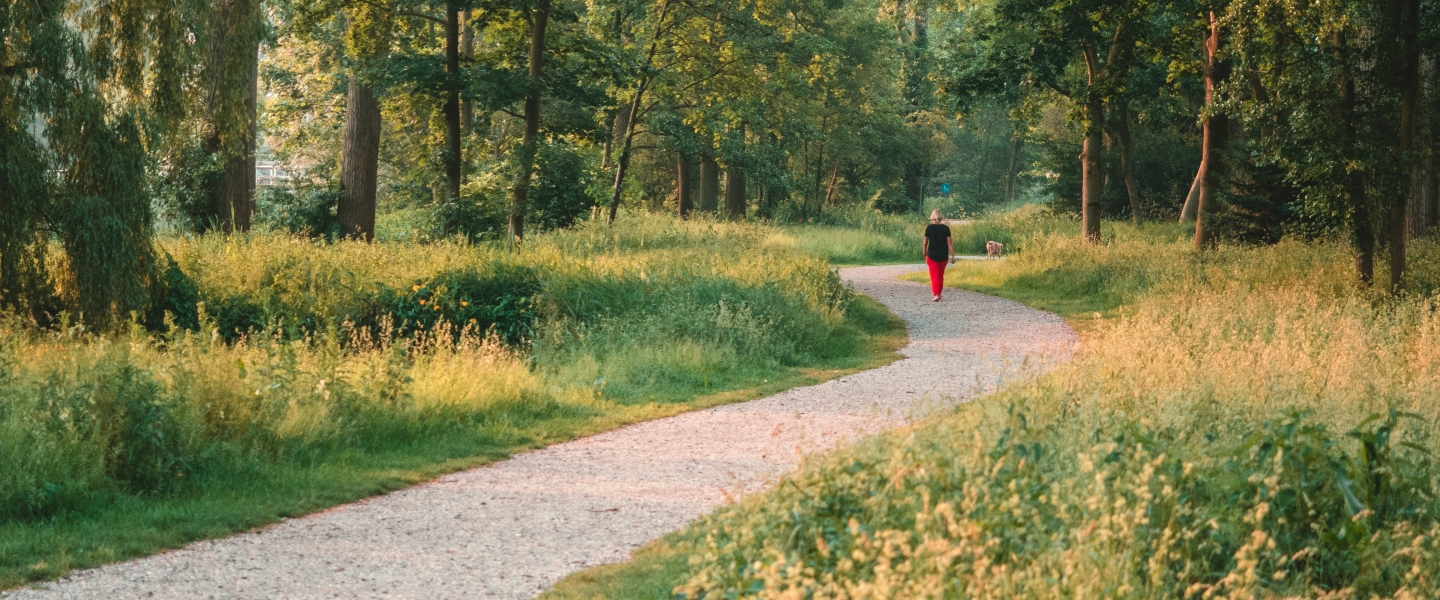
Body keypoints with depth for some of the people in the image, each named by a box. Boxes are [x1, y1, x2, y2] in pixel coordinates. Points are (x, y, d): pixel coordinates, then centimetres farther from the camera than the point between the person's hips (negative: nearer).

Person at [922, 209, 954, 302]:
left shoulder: (929, 228, -7)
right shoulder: (945, 228, -6)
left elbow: (925, 243, -2)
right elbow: (949, 243, -6)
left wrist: (924, 254, 12)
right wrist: (952, 255, 1)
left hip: (932, 256, -2)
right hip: (943, 256, 2)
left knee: (934, 276, 1)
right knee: (941, 275, 18)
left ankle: (936, 295, -11)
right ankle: (938, 293, 26)